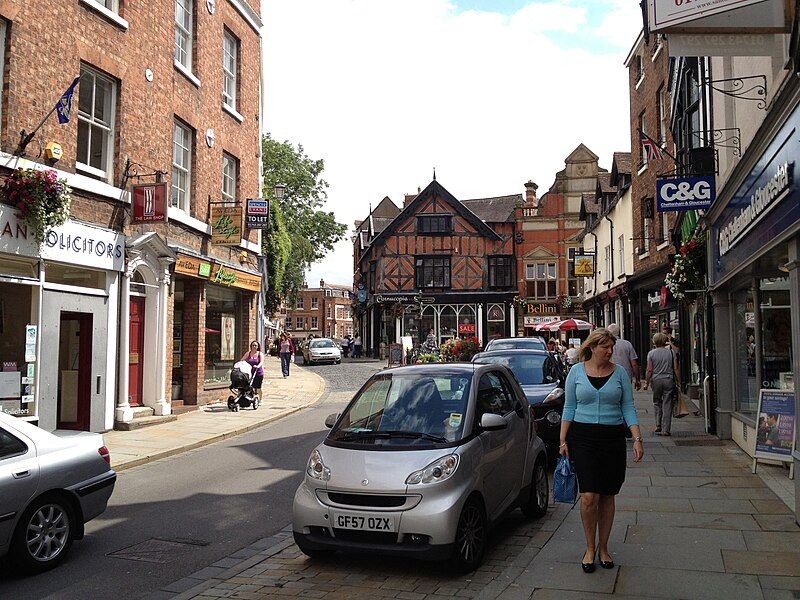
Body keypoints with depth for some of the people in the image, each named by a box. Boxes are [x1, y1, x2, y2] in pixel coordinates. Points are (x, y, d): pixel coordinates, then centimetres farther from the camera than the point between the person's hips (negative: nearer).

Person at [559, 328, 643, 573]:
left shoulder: (620, 373, 4)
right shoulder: (577, 371, 2)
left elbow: (628, 408, 3)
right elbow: (569, 408, 5)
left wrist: (637, 439, -6)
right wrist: (563, 440, 0)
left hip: (613, 437, 2)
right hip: (583, 436, -1)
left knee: (607, 496, 7)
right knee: (588, 496, -9)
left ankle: (603, 548, 23)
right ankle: (590, 548, 11)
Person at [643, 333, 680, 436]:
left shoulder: (651, 353, -2)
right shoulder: (671, 352, 3)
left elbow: (649, 370, -5)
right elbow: (676, 369, 1)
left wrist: (646, 383, 2)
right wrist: (679, 382, 8)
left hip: (656, 380, -1)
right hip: (669, 380, 1)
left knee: (657, 403, 14)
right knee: (667, 405, 2)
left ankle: (658, 426, 9)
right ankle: (665, 430, 2)